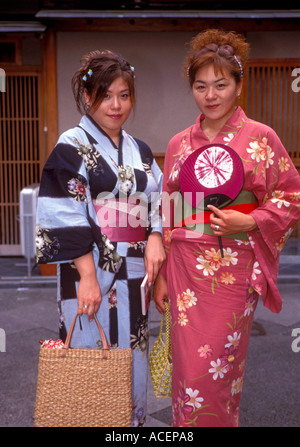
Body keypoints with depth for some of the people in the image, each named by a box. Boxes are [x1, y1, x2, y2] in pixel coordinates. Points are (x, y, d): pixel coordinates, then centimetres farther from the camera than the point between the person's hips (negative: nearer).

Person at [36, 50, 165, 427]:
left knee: (132, 361, 13)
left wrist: (155, 237, -6)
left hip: (135, 274, 6)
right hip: (92, 272, -5)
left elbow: (158, 202, 15)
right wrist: (88, 276, -18)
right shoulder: (73, 147, -5)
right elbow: (64, 219, -12)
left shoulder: (140, 151, 13)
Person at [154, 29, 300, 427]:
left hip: (233, 268, -3)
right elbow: (166, 214, 10)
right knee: (189, 365, 9)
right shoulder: (179, 144, 8)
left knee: (218, 366, 4)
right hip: (185, 267, 3)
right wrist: (160, 274, 8)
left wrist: (249, 222, -15)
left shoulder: (260, 138, -2)